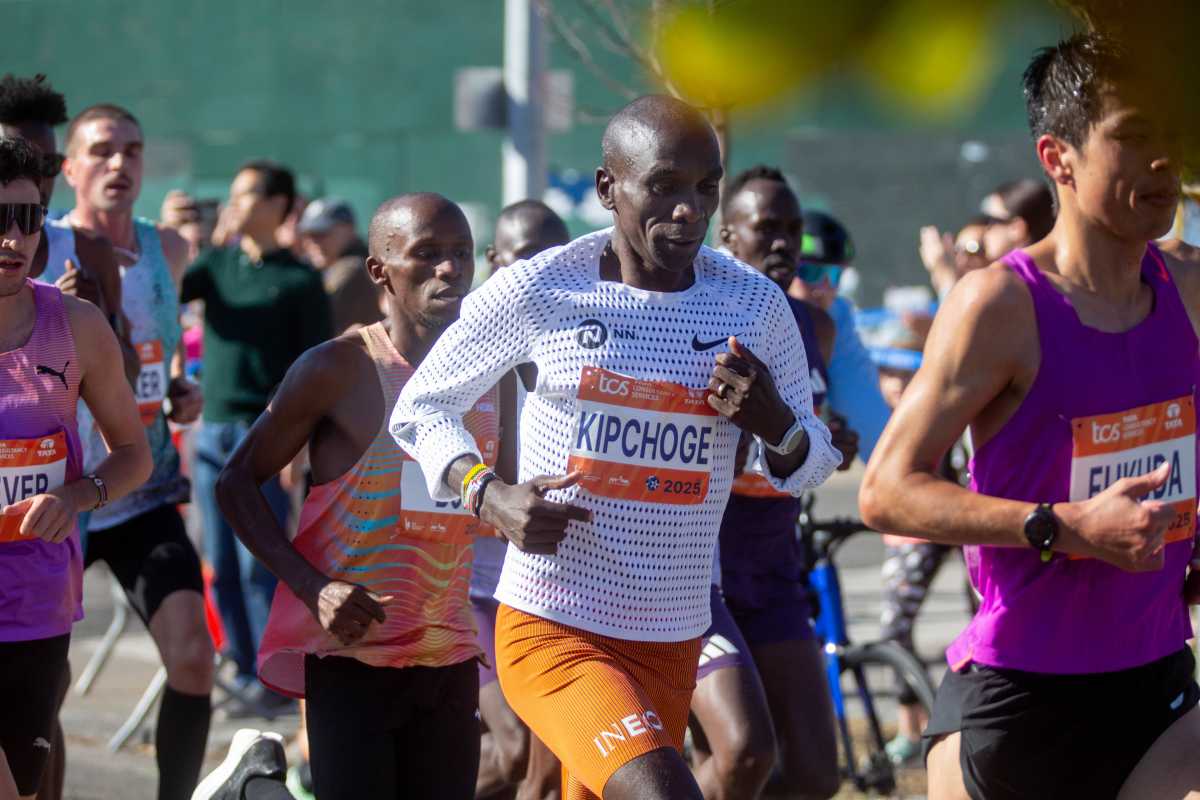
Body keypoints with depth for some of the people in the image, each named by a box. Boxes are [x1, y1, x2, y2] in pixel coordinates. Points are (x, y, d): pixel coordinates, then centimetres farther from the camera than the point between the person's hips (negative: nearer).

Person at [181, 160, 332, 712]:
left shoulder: (299, 281, -1)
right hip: (212, 431, 5)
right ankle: (244, 671, 14)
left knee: (258, 562, -8)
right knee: (221, 565, 5)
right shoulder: (216, 264, 14)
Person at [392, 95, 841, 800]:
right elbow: (422, 407, 6)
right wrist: (487, 495, -13)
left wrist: (774, 421, -11)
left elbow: (813, 465, 12)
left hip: (674, 642, 5)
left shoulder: (755, 306, 2)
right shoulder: (536, 291, -7)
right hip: (552, 631, -5)